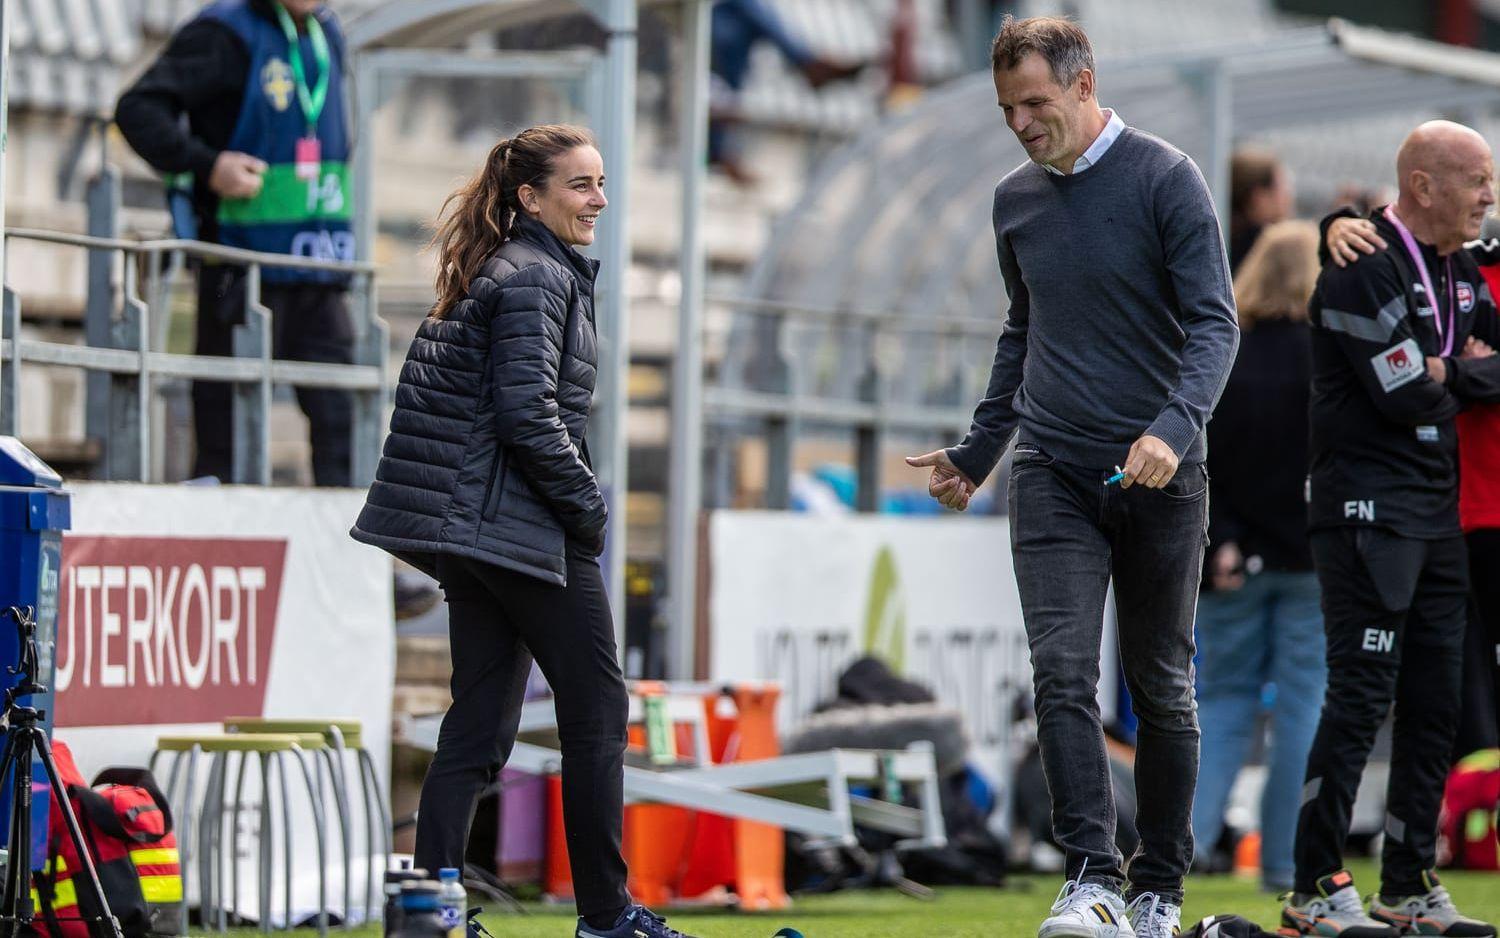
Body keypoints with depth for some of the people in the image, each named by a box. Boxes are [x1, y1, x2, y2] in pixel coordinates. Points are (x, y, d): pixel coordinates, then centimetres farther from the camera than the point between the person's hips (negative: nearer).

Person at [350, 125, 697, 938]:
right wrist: (588, 505, -12)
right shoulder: (538, 278, -13)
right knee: (597, 709, 1)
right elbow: (529, 414, -21)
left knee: (482, 718, 7)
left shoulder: (492, 270, 18)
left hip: (469, 527, 9)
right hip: (527, 529, -9)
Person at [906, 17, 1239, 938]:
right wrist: (977, 452, 24)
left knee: (1163, 685, 6)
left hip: (1159, 478, -4)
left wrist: (1174, 427, -28)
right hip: (1053, 475, 4)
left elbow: (1215, 320, -12)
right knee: (1064, 673, -12)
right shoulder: (1016, 199, 10)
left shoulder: (1165, 180, -7)